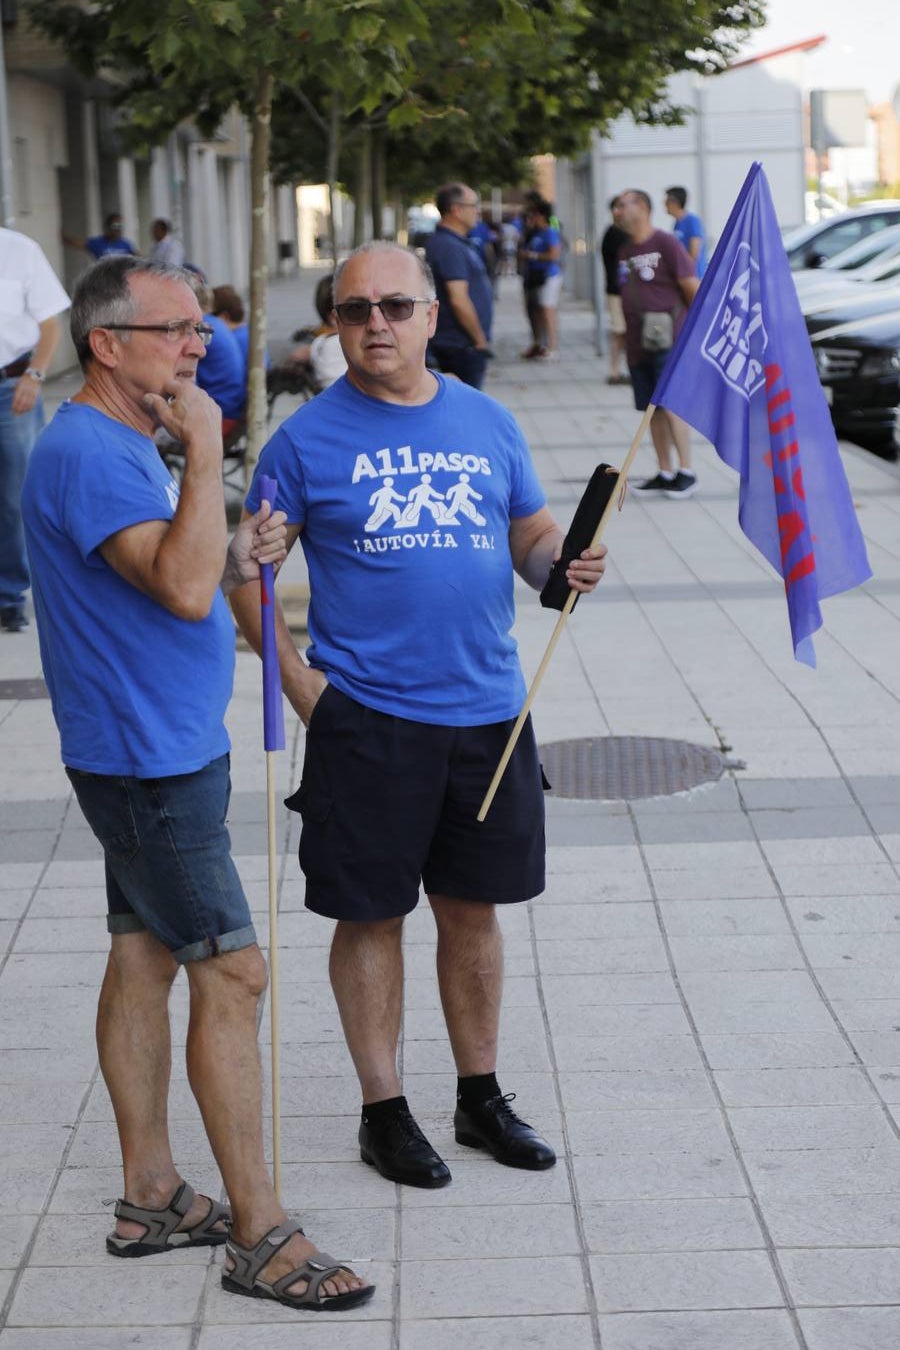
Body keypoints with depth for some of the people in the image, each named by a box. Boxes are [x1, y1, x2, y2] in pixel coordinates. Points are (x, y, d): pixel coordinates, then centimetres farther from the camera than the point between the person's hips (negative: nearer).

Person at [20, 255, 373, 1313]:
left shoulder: (126, 446, 13)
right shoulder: (87, 453, -21)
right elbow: (181, 587, -31)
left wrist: (238, 558, 2)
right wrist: (205, 450, -27)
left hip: (167, 749, 10)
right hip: (145, 759, -10)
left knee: (145, 954, 14)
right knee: (232, 970, -8)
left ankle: (150, 1197, 24)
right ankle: (259, 1235, -3)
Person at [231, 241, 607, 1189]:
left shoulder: (487, 422, 7)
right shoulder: (308, 437, -4)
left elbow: (533, 534, 16)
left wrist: (565, 562, -7)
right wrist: (300, 684, -9)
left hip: (487, 714, 4)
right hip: (366, 720, -3)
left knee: (474, 909, 13)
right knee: (372, 916, 5)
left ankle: (480, 1097, 28)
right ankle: (384, 1112, 19)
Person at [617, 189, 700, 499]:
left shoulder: (665, 243, -6)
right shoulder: (625, 251, 15)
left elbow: (692, 285, -8)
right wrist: (628, 339, 15)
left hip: (666, 341, -7)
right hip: (637, 343, 7)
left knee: (671, 404, -12)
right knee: (654, 409, 7)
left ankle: (686, 472, -8)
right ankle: (665, 474, 12)